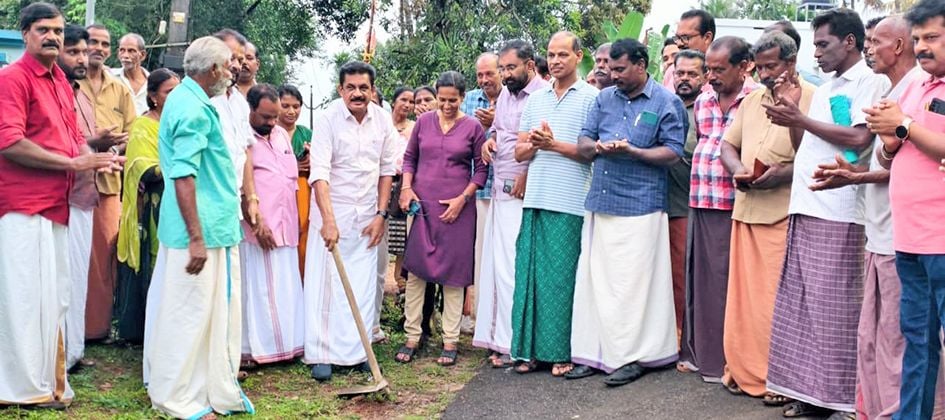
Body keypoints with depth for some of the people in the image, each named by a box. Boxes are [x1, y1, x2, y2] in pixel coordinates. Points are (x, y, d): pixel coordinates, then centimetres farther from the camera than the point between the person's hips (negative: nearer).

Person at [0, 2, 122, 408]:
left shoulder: (60, 80, 16)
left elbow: (73, 138, 20)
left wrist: (94, 159, -2)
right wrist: (75, 162, -17)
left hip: (56, 205, 8)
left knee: (53, 295, 13)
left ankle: (47, 380, 22)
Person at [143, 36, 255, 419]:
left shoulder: (188, 100, 15)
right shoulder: (193, 109, -17)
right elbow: (183, 176, -23)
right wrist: (196, 238, -24)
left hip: (213, 228, 10)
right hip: (202, 231, -10)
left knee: (215, 312, 15)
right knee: (190, 314, 0)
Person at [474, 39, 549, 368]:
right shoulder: (505, 95, 16)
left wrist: (528, 176, -18)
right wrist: (489, 141, 7)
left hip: (524, 195, -9)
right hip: (500, 193, 9)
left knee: (513, 267, -8)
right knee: (496, 263, 9)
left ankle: (516, 345, 0)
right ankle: (501, 339, 16)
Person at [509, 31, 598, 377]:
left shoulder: (591, 98, 1)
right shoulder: (535, 99, 17)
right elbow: (519, 152, 15)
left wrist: (554, 144, -12)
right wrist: (533, 144, -6)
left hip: (569, 204, -5)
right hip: (535, 199, 5)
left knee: (561, 277, -2)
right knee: (529, 273, 4)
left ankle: (562, 353, 6)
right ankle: (529, 349, 12)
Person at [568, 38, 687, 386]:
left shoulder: (666, 103, -1)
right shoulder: (604, 99, 14)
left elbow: (673, 152, -7)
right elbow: (583, 142, 13)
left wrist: (631, 151, -19)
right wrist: (597, 147, -10)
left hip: (640, 207, -5)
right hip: (600, 204, 5)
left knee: (632, 282, -2)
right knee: (594, 278, 6)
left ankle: (634, 356, 8)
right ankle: (594, 352, 15)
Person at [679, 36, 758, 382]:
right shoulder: (702, 101, 14)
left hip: (734, 205, -6)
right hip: (700, 202, 6)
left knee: (728, 280, -1)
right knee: (698, 276, 12)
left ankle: (724, 357, 8)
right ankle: (697, 350, 23)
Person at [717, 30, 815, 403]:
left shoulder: (813, 99, -4)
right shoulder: (751, 101, 17)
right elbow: (728, 145, 21)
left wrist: (786, 172, -21)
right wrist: (737, 169, 1)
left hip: (786, 215, -6)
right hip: (746, 210, 6)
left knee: (779, 298, -3)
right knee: (743, 293, 8)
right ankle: (743, 370, 19)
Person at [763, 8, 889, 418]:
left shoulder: (870, 81, -2)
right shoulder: (823, 89, 23)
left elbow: (859, 138, -14)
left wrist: (801, 119, -9)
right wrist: (791, 118, 5)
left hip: (837, 213, -8)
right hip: (804, 207, 8)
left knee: (833, 305, -6)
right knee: (799, 303, 8)